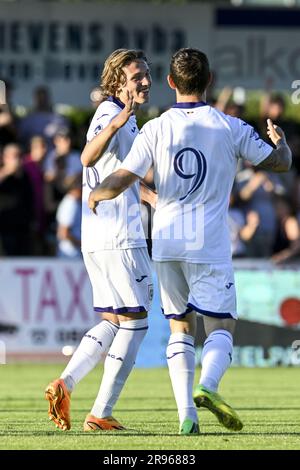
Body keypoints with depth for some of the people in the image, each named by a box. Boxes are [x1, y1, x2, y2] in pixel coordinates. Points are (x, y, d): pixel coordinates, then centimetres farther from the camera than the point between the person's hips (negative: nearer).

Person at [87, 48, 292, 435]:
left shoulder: (155, 129, -1)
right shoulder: (230, 128, -2)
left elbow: (120, 181, -5)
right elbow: (280, 162, 8)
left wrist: (95, 196, 16)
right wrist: (280, 140, 30)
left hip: (166, 241, 2)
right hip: (209, 243, -2)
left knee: (180, 328, 12)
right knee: (221, 327, 2)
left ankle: (186, 413, 1)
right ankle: (207, 386, -26)